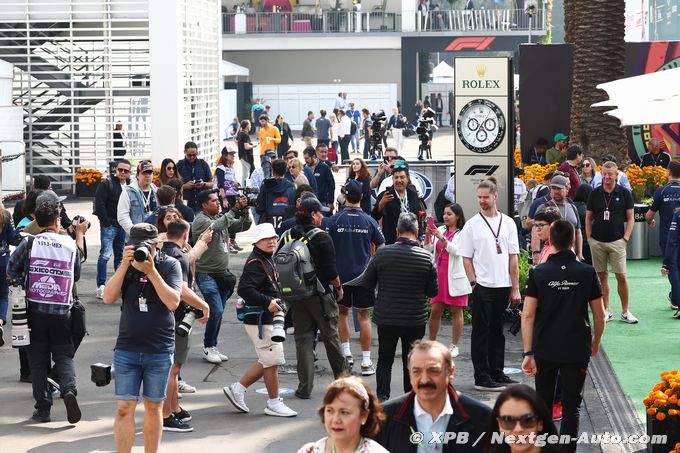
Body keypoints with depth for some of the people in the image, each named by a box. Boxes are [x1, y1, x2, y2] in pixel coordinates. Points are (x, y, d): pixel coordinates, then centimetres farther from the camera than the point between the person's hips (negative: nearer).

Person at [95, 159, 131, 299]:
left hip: (123, 227, 6)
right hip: (109, 226, -6)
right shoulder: (106, 185, -5)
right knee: (105, 255, -12)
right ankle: (101, 286, -13)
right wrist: (106, 223, -14)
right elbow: (99, 204, -11)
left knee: (120, 256, 11)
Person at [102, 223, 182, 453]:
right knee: (124, 408, -3)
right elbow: (108, 297, -7)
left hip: (159, 350, -1)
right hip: (127, 349, 1)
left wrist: (151, 271, -20)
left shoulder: (170, 265, -3)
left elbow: (173, 302, -15)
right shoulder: (127, 266, 4)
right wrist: (125, 265, -15)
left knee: (153, 407, 10)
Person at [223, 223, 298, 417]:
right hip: (259, 320, -10)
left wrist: (277, 302, 14)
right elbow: (244, 289, -28)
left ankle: (237, 389, 23)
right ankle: (274, 403, 8)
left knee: (267, 361, 16)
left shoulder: (268, 260, 16)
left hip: (268, 318, 10)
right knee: (272, 361, -3)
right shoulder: (255, 263, -17)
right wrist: (268, 302, -28)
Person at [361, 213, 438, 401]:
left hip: (386, 318, 0)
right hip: (415, 320, 0)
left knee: (385, 360, 12)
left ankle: (382, 396, -1)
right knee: (411, 361, 13)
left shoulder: (382, 254, -9)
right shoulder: (426, 257, -9)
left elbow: (366, 284, -1)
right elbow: (432, 292, -2)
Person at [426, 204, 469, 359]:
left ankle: (454, 346, 8)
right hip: (439, 276, 5)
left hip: (454, 278, -5)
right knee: (435, 311, 5)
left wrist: (441, 238, -23)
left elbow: (455, 250, -17)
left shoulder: (462, 234, -5)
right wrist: (428, 236, -8)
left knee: (456, 311, 2)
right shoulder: (440, 230, 11)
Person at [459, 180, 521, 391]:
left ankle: (497, 373, 21)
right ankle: (482, 378, 1)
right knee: (481, 332, -1)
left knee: (497, 332, 12)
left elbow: (513, 257, 8)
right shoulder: (471, 225, 0)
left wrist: (515, 288, 4)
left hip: (503, 286, 3)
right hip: (483, 286, -3)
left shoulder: (508, 223, 8)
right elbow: (466, 258, 0)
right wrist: (474, 283, -10)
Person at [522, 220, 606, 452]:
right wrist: (596, 342, 18)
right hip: (577, 350, -1)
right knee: (571, 407, 5)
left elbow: (527, 316, -9)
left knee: (543, 403, 18)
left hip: (544, 350, 1)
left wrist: (528, 353, -7)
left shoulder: (537, 273, -5)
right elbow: (599, 315, 1)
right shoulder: (587, 272, -5)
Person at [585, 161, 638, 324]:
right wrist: (589, 238, 2)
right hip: (597, 242, 2)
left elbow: (630, 218, 5)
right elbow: (588, 218, 11)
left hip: (617, 241, -2)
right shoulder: (595, 194, 5)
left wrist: (626, 238, -4)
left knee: (621, 276, -5)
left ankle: (625, 312, 4)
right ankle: (607, 310, 13)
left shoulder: (624, 193, 1)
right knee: (601, 276, 5)